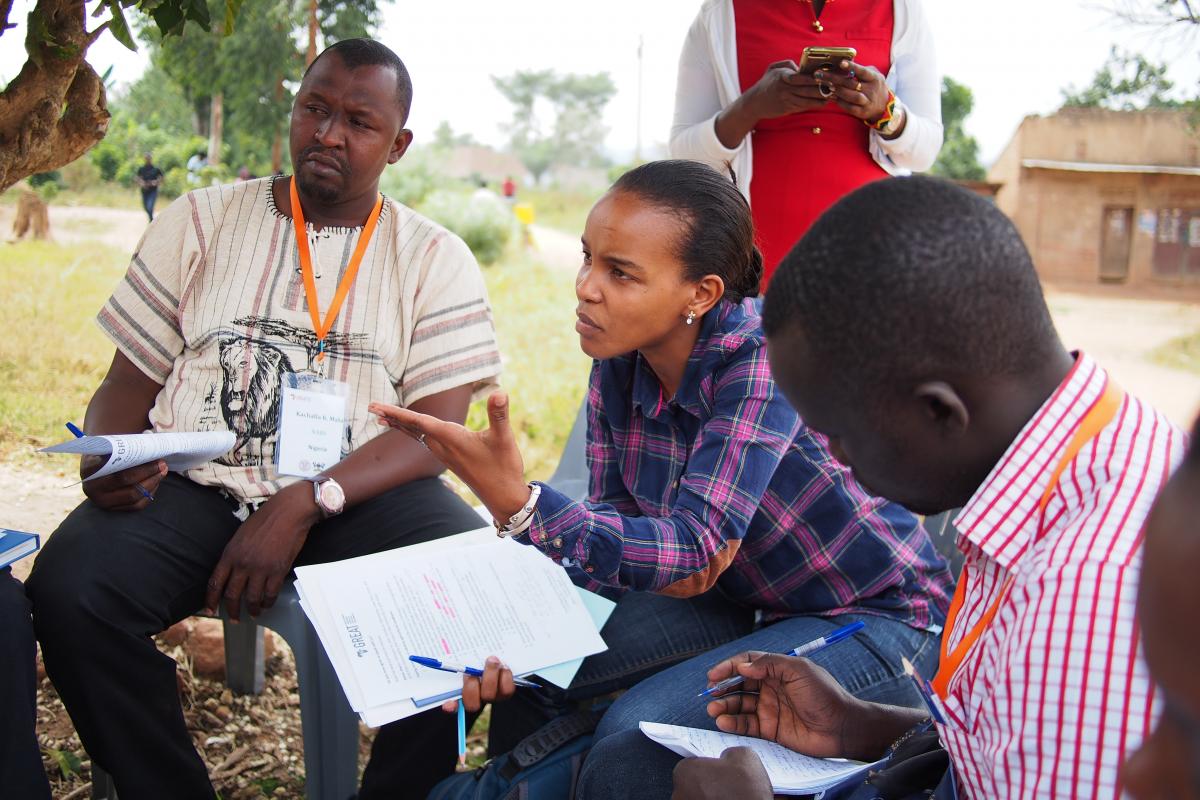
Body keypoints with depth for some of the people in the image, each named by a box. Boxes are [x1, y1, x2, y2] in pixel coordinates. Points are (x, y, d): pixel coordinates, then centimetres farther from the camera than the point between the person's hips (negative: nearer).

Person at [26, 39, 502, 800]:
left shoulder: (435, 257, 8)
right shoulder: (200, 221, 13)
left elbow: (438, 429, -3)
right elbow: (129, 379, 13)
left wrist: (307, 503, -18)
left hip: (358, 494, -1)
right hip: (194, 482, 2)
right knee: (68, 590, -27)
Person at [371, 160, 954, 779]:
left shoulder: (762, 362, -28)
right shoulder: (617, 367, -6)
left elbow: (697, 547, -36)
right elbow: (612, 516, -2)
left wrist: (521, 503, -46)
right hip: (744, 601, 7)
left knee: (635, 731, -24)